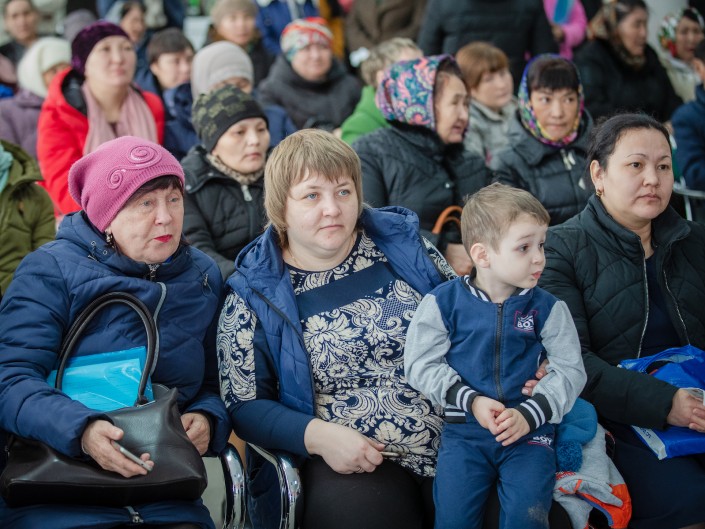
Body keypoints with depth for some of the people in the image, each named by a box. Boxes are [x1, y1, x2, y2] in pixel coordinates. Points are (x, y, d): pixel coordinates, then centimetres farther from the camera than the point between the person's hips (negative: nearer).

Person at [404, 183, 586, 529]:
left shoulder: (548, 309, 4)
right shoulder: (443, 302, 0)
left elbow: (570, 370, 1)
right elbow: (421, 364, 0)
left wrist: (529, 414, -13)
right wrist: (471, 401, -12)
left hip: (530, 432, 0)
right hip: (464, 430, 0)